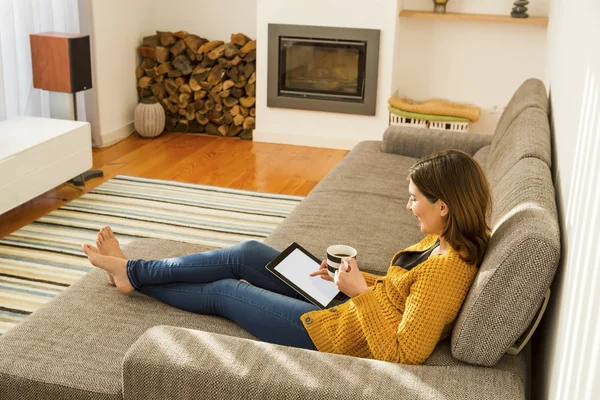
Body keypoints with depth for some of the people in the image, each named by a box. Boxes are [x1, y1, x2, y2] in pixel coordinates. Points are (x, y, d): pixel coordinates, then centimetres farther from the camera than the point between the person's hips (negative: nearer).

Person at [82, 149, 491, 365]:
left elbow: (403, 354, -30)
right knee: (246, 253, 8)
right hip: (344, 306, 9)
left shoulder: (446, 268, -30)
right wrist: (356, 281, 0)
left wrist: (361, 292, -26)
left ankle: (133, 274, 31)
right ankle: (134, 271, 23)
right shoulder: (451, 240, -2)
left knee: (223, 292, 7)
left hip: (333, 333, -9)